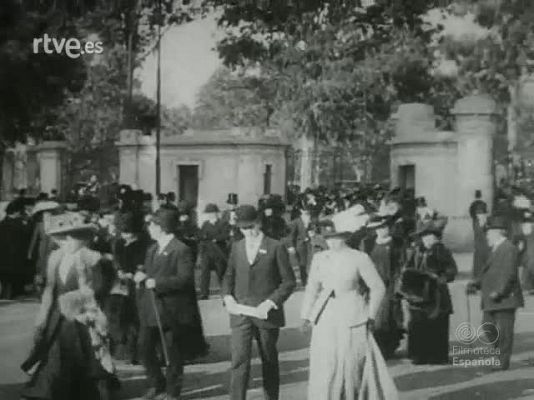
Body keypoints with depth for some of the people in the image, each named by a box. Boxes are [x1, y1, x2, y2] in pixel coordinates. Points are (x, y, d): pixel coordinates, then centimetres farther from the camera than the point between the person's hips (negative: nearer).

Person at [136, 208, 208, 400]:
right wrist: (141, 276, -1)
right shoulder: (152, 249, 15)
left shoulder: (181, 250, -12)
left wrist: (157, 283, -22)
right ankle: (156, 384, 26)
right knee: (145, 350, 7)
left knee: (173, 354, 4)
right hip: (150, 310, 7)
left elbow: (185, 278, -19)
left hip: (171, 311, -7)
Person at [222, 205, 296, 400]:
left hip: (266, 314, -2)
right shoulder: (237, 247, 10)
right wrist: (227, 297, -1)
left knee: (269, 361, 11)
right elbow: (229, 276, 19)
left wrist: (270, 302, -15)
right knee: (239, 361, -9)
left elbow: (289, 281, -3)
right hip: (240, 314, 2)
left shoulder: (276, 248, -3)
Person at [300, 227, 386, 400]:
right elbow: (312, 289, 13)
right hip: (325, 318, 3)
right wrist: (305, 316, 6)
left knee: (351, 365, 3)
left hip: (352, 319, -3)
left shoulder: (360, 258, -5)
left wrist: (371, 315, 3)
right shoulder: (319, 258, 7)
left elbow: (378, 287, 2)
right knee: (323, 365, -5)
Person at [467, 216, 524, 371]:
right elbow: (488, 273, 22)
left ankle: (504, 361, 3)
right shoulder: (496, 249, 18)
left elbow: (509, 274, -20)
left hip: (504, 298, -10)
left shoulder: (508, 249, -12)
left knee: (504, 330, -3)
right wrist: (476, 283, 9)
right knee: (488, 326, 9)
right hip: (491, 300, 10)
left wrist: (499, 292, -23)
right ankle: (501, 353, 21)